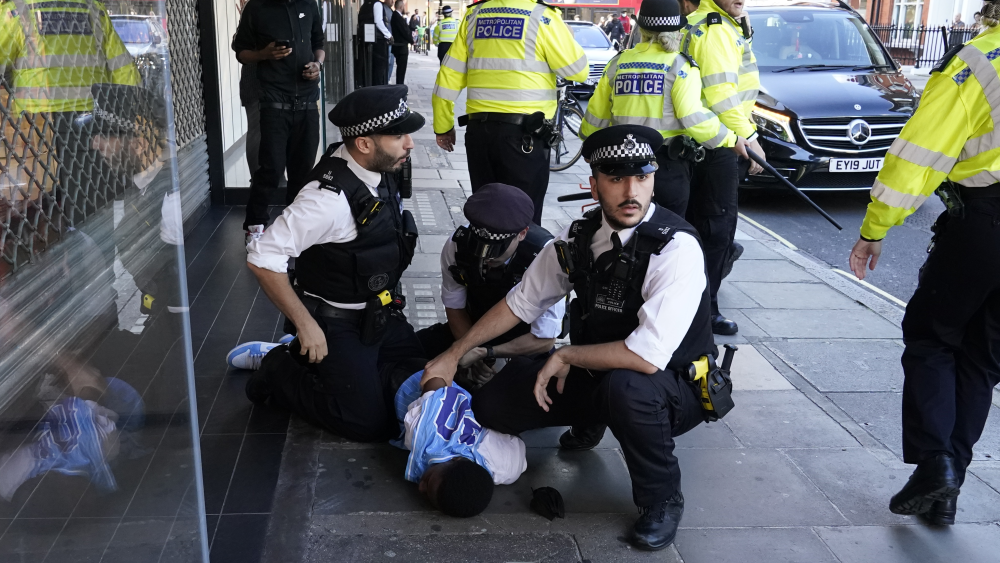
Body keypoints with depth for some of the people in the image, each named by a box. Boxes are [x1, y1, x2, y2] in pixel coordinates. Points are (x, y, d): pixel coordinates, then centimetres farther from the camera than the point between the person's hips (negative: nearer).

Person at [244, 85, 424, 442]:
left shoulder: (379, 171, -4)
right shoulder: (331, 196, -29)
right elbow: (262, 258, -28)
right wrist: (305, 326, -21)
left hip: (378, 315, 8)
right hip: (336, 326, -8)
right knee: (370, 423, -9)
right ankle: (280, 376, 11)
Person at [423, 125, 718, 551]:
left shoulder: (677, 248, -26)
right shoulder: (579, 238, -6)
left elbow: (647, 356, -35)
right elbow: (520, 303, 6)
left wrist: (566, 355, -21)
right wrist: (452, 356, 6)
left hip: (674, 390, -6)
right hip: (595, 377, 6)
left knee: (625, 386, -40)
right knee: (492, 403, -4)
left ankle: (662, 500, -11)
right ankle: (589, 420, 25)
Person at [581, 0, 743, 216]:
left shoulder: (618, 63, 5)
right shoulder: (679, 66, -7)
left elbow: (597, 113, 10)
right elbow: (693, 118, -16)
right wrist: (730, 139, -4)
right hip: (668, 163, -3)